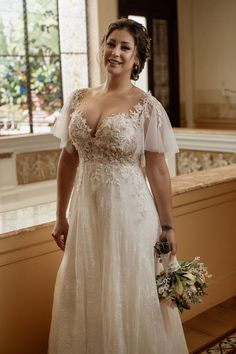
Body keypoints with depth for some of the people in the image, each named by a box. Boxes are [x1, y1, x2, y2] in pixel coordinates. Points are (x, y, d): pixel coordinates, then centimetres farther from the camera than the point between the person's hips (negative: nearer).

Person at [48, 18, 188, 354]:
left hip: (129, 212, -4)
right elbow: (68, 160, 9)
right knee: (84, 300, 16)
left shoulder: (146, 106, -8)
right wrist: (61, 217, 10)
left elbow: (157, 169, -6)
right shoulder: (78, 99, 5)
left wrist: (167, 226, -3)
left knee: (129, 300, 9)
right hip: (86, 212, 5)